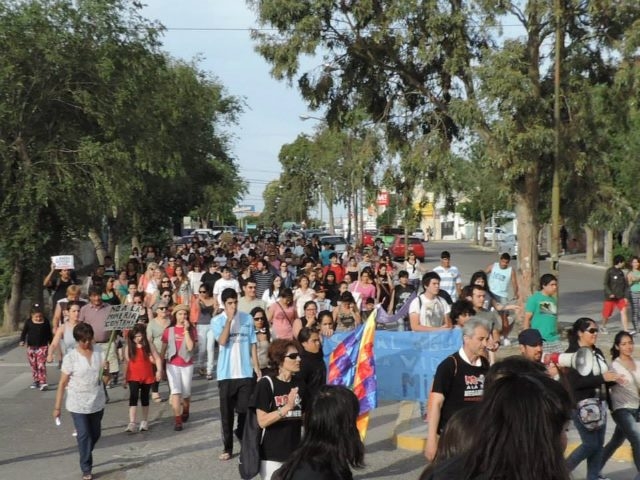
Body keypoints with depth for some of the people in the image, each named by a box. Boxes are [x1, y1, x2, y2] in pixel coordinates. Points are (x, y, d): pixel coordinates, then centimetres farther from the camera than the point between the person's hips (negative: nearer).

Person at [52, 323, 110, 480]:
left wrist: (106, 369, -21)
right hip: (78, 404, -4)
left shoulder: (99, 351, -4)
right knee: (83, 436, -2)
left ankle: (85, 457, 43)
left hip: (97, 402, 4)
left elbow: (105, 379, 1)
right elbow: (63, 383, -9)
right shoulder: (70, 357, -14)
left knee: (95, 434, 18)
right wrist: (57, 407, -7)